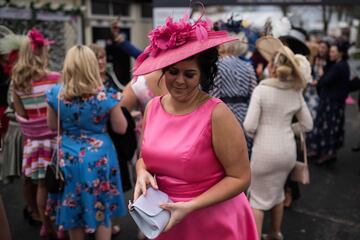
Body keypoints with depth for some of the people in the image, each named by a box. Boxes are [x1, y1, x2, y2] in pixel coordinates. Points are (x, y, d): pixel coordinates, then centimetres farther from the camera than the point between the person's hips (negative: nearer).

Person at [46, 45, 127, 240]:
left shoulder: (56, 94, -7)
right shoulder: (106, 95, -15)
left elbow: (53, 126, 6)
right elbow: (120, 128, -6)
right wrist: (116, 105, 8)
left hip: (68, 157, 3)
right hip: (99, 158, -2)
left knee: (73, 211, 18)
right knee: (102, 211, 13)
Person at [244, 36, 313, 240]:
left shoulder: (261, 89, -13)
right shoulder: (296, 91, 2)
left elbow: (249, 126, -17)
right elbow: (308, 125, 7)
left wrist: (256, 134, 4)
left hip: (265, 150, -5)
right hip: (288, 149, 6)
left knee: (258, 197, 9)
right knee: (277, 191, 25)